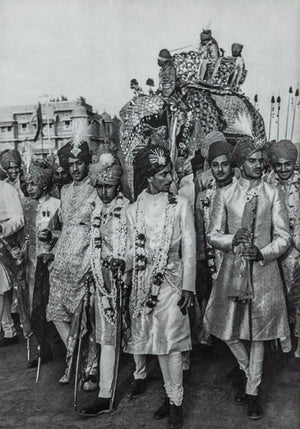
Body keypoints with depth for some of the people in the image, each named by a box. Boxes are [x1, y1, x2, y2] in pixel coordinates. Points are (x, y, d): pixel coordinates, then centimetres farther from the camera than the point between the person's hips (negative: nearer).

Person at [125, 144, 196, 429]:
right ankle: (139, 374, 43)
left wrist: (188, 286, -8)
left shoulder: (180, 204, -2)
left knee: (170, 341, -3)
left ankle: (175, 401, 11)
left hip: (171, 280, -2)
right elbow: (133, 249, 8)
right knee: (140, 333, 14)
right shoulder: (133, 210, 5)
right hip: (142, 280, 3)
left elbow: (189, 248, -3)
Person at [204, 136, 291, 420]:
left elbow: (283, 237, 0)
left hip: (263, 270, -1)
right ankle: (251, 374, 37)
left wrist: (262, 252, -17)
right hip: (232, 269, 1)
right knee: (228, 329, 9)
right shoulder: (224, 195, 3)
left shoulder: (273, 195, 2)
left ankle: (252, 392, 25)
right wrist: (232, 240, -17)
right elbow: (212, 235, 3)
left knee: (257, 333, 7)